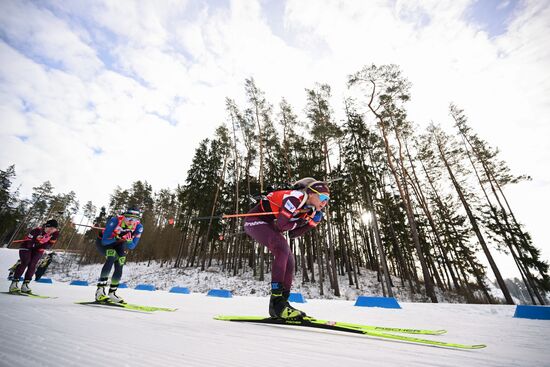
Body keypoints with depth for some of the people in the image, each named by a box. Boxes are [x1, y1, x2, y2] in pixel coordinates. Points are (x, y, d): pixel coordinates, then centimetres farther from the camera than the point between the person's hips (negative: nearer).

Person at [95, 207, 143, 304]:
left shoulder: (138, 227, -23)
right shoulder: (115, 220, -33)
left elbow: (132, 247, -19)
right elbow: (105, 241, -31)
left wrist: (128, 240, -38)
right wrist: (117, 238, -47)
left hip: (119, 245, 4)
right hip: (103, 242, -3)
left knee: (119, 268, -10)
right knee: (112, 256, -32)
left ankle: (112, 293, 11)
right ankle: (100, 290, -22)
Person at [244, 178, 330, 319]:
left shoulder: (309, 208, 1)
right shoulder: (296, 197, -26)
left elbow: (292, 234, 2)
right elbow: (281, 225, -27)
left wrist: (313, 222, -6)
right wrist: (301, 220, -16)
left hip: (268, 225, 9)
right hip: (255, 220, -9)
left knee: (289, 259, 2)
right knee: (282, 247, -28)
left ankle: (282, 302, 8)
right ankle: (276, 299, -23)